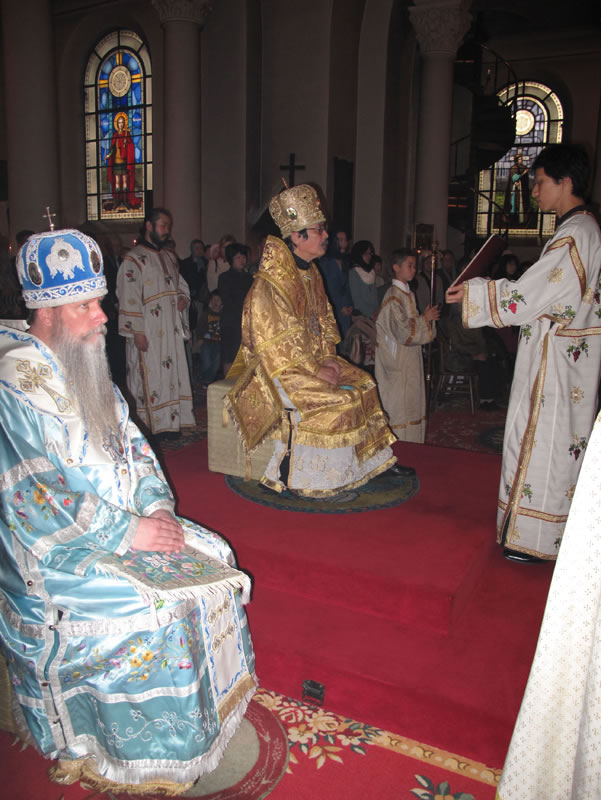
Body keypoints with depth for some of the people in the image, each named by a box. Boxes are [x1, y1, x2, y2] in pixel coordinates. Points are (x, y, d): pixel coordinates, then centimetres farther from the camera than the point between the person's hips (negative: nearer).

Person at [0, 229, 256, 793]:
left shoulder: (83, 366, 7)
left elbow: (130, 440, 10)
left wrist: (157, 508, -4)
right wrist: (126, 534, -21)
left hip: (121, 518, 8)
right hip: (54, 551, -8)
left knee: (211, 556, 1)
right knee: (148, 604, -21)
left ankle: (209, 697, 19)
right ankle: (137, 760, 3)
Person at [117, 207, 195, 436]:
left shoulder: (169, 256, 15)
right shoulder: (134, 259, -8)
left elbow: (180, 283, 26)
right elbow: (129, 298, -13)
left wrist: (183, 298, 3)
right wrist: (137, 332, -18)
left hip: (171, 330, 7)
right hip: (148, 332, -7)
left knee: (172, 373, 9)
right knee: (150, 378, -3)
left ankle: (171, 422, 18)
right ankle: (152, 426, 6)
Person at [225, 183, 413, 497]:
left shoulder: (311, 273, 10)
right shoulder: (269, 284, -19)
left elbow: (323, 323, 16)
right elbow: (276, 344, -22)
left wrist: (327, 358, 0)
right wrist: (315, 371, -20)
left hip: (313, 359, 9)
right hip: (282, 367, -9)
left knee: (363, 384, 2)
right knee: (326, 400, -24)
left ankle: (378, 460, 14)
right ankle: (283, 477, -12)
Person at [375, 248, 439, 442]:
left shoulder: (408, 294, 13)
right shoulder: (393, 297, -16)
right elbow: (403, 332, -22)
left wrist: (427, 318, 5)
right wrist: (424, 318, -12)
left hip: (410, 360, 10)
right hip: (397, 362, -10)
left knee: (412, 403, 13)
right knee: (398, 406, -3)